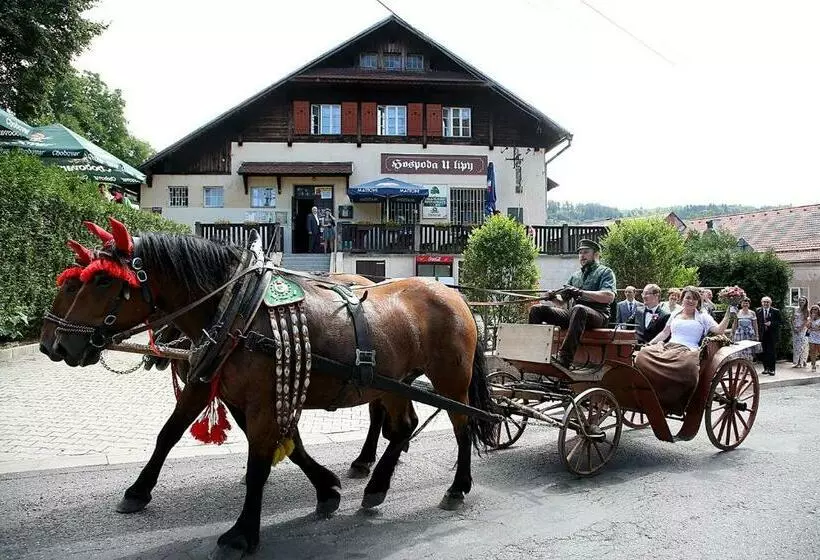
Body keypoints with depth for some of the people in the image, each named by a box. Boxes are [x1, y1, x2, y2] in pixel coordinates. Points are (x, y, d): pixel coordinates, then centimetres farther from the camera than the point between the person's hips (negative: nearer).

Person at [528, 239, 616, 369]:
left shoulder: (605, 272, 9)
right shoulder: (575, 276, 28)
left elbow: (609, 296, -11)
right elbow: (564, 298, 24)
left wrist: (581, 293, -18)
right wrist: (554, 297, 0)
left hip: (597, 315, -6)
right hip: (572, 313, 6)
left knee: (578, 309, -42)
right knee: (536, 309, -8)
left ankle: (565, 358, -48)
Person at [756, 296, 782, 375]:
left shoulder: (775, 311, 1)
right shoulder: (758, 311, 4)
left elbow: (780, 321, 0)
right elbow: (756, 323, 5)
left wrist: (771, 323, -15)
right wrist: (757, 333, -6)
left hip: (772, 335, -2)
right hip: (762, 335, 2)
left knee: (772, 353, -2)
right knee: (763, 353, 5)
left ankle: (771, 369, 6)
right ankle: (766, 368, 16)